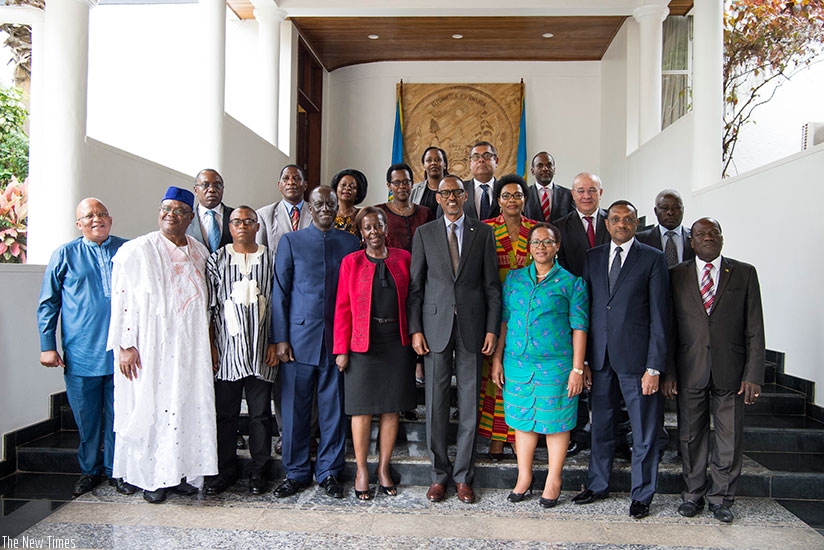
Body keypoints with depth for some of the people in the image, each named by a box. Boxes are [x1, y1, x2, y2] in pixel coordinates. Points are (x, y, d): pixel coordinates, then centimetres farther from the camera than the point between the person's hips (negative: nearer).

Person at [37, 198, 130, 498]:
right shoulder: (65, 255, 4)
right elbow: (48, 304, 7)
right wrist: (47, 346, 0)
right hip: (81, 354, 0)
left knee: (119, 416, 8)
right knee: (86, 418, 11)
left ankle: (117, 470, 23)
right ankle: (89, 470, 28)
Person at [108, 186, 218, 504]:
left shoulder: (199, 253, 9)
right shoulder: (137, 251, -5)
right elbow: (122, 300, -7)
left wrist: (208, 345, 13)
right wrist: (124, 345, -12)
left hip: (189, 348, 4)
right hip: (149, 349, -4)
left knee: (188, 407, 7)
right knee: (150, 408, 3)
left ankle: (182, 472, 20)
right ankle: (151, 477, 16)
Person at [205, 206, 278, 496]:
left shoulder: (270, 260, 5)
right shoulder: (216, 260, 6)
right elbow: (209, 307, 5)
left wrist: (275, 343, -2)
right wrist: (210, 346, -1)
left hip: (261, 350, 0)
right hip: (226, 349, 1)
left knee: (261, 413, 6)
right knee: (225, 413, 7)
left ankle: (258, 471, 19)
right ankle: (226, 470, 22)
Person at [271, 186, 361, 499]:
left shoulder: (351, 243, 9)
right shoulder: (291, 241, 6)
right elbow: (279, 292, 4)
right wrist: (280, 339, -3)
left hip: (338, 339, 1)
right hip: (299, 338, -1)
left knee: (334, 409, 7)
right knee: (295, 409, 6)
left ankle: (329, 472, 21)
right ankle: (296, 473, 21)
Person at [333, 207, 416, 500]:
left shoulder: (403, 258, 6)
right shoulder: (351, 262, 1)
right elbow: (342, 308, -1)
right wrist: (341, 349, -6)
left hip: (398, 343, 2)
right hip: (363, 344, -2)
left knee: (392, 408, 8)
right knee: (363, 409, 3)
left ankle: (384, 469, 23)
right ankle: (362, 470, 19)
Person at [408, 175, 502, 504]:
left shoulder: (483, 233, 7)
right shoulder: (424, 233, 8)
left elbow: (492, 285, 5)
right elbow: (415, 286, 5)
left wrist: (492, 328, -3)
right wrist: (415, 329, -3)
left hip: (472, 327, 0)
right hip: (435, 327, 0)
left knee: (469, 406, 5)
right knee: (435, 405, 4)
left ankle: (463, 476, 18)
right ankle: (439, 474, 18)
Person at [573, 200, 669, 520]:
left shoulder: (653, 259, -1)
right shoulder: (592, 257, 10)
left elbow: (659, 316, -5)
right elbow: (585, 308, 9)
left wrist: (654, 367, -10)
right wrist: (582, 359, 3)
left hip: (636, 358, -3)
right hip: (600, 358, 4)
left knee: (644, 431, 7)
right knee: (600, 425, 15)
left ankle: (641, 495, 23)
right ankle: (598, 485, 31)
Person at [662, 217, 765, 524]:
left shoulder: (744, 274, 4)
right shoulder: (676, 276, 5)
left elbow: (754, 330, 1)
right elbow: (668, 327, 4)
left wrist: (753, 375, -5)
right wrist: (668, 372, -2)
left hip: (730, 372, 0)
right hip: (689, 371, 0)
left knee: (730, 438, 7)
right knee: (691, 436, 10)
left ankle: (721, 498, 24)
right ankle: (693, 495, 26)